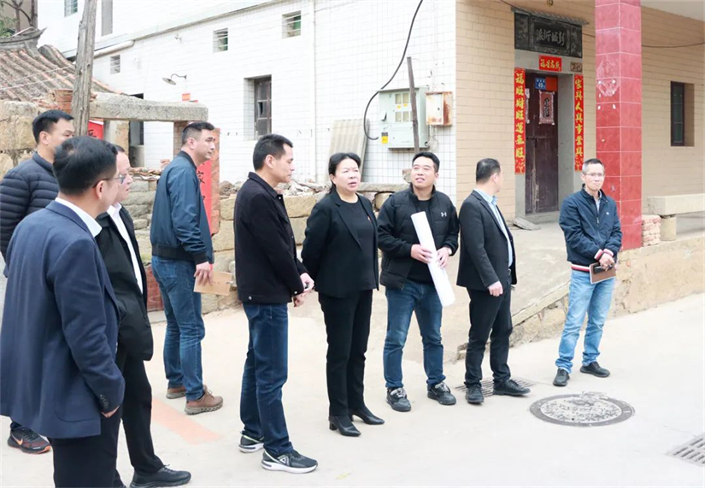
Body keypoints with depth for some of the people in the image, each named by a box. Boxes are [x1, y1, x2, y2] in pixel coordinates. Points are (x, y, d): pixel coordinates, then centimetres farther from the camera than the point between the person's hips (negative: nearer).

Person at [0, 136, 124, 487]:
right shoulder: (75, 243, -27)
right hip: (75, 395, -9)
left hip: (42, 383, 9)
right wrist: (112, 390, -11)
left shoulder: (30, 225, 2)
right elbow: (87, 335, -25)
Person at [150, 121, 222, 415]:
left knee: (176, 325, 18)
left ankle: (176, 382, 29)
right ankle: (195, 396, 1)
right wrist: (201, 257, -26)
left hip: (165, 258, 10)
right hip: (178, 262, -10)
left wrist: (198, 255, 17)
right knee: (192, 329, -4)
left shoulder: (176, 168, 15)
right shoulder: (184, 171, -16)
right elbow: (184, 220, -26)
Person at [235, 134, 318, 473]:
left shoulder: (259, 193, 11)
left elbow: (282, 244, 14)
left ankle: (253, 433, 29)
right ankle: (277, 450, 3)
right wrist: (297, 286, -7)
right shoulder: (258, 197, -21)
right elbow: (276, 249, -21)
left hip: (262, 294, 11)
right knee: (272, 373, -5)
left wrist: (300, 272, 0)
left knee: (257, 363, 17)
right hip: (267, 296, -11)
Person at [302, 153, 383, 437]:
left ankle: (356, 404, 28)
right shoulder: (325, 208, -13)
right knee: (339, 352, 3)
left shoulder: (365, 205, 8)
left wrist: (373, 277, 11)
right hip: (337, 290, -6)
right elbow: (311, 250, -12)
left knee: (358, 350, 14)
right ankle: (338, 413, 14)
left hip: (363, 288, 7)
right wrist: (313, 280, -3)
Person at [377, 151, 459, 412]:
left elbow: (453, 233, 14)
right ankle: (394, 389, 15)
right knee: (396, 339, 2)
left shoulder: (445, 203, 4)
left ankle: (436, 384, 33)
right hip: (401, 282, -4)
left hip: (433, 281, 4)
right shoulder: (395, 202, -9)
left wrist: (447, 249, -7)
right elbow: (382, 236, -11)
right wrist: (410, 249, -22)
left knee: (433, 337, 17)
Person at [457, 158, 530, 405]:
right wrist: (491, 280, -24)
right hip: (487, 282, -9)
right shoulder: (472, 205, -16)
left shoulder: (490, 203, 14)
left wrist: (505, 276, 13)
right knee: (479, 336, 1)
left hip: (502, 278, 9)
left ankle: (502, 380, 26)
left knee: (503, 331, 15)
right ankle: (473, 384, 13)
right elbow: (476, 247, -22)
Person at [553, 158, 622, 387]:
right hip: (582, 272, -5)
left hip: (606, 271, 6)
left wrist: (610, 252, -13)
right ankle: (563, 366, 2)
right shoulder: (572, 203, -7)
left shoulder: (610, 204, 10)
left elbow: (617, 232, 6)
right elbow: (574, 236, -13)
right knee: (574, 322, -5)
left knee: (598, 321, 13)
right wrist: (598, 253, -17)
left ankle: (590, 361, 26)